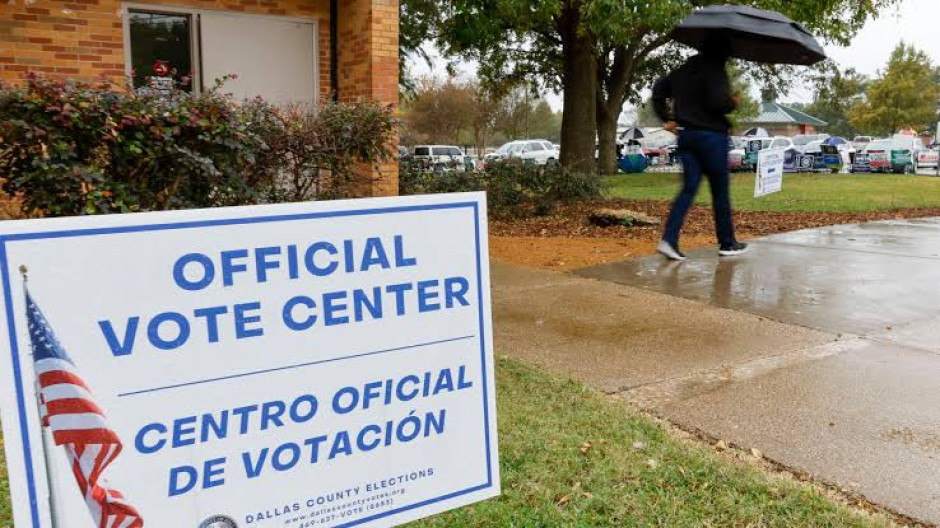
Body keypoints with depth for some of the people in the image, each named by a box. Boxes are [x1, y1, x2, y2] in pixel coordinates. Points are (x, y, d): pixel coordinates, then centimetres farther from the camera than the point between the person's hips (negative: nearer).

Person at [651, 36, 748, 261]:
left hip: (686, 134, 7)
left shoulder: (683, 70, 13)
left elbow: (658, 89, 18)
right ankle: (727, 243, 16)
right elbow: (719, 101, -22)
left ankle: (669, 239, -11)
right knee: (720, 191, 6)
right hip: (711, 135, -6)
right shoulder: (715, 70, -11)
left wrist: (667, 118, 16)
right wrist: (733, 103, -1)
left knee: (689, 188, 6)